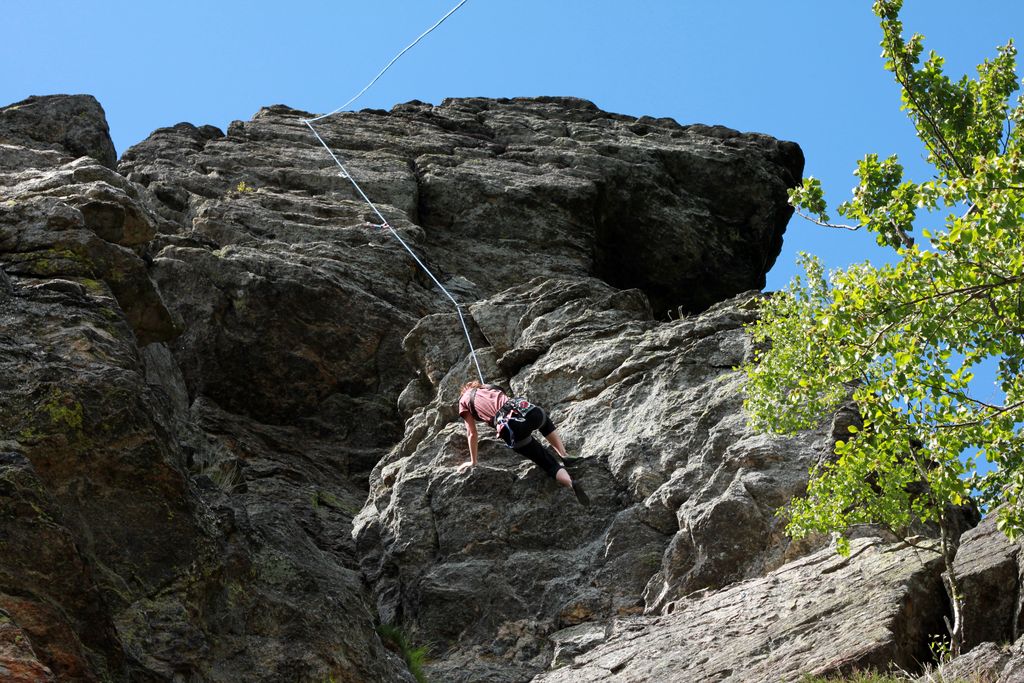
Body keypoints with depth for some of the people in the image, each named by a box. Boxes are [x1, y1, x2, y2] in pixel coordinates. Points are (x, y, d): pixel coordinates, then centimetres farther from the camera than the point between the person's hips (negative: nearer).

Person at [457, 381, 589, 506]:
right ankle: (565, 457, 23)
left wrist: (473, 462, 38)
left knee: (549, 464, 4)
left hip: (512, 428, -4)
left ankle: (571, 483, -23)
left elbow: (472, 434, 27)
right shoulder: (492, 388, 38)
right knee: (546, 423, 41)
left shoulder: (464, 400, 26)